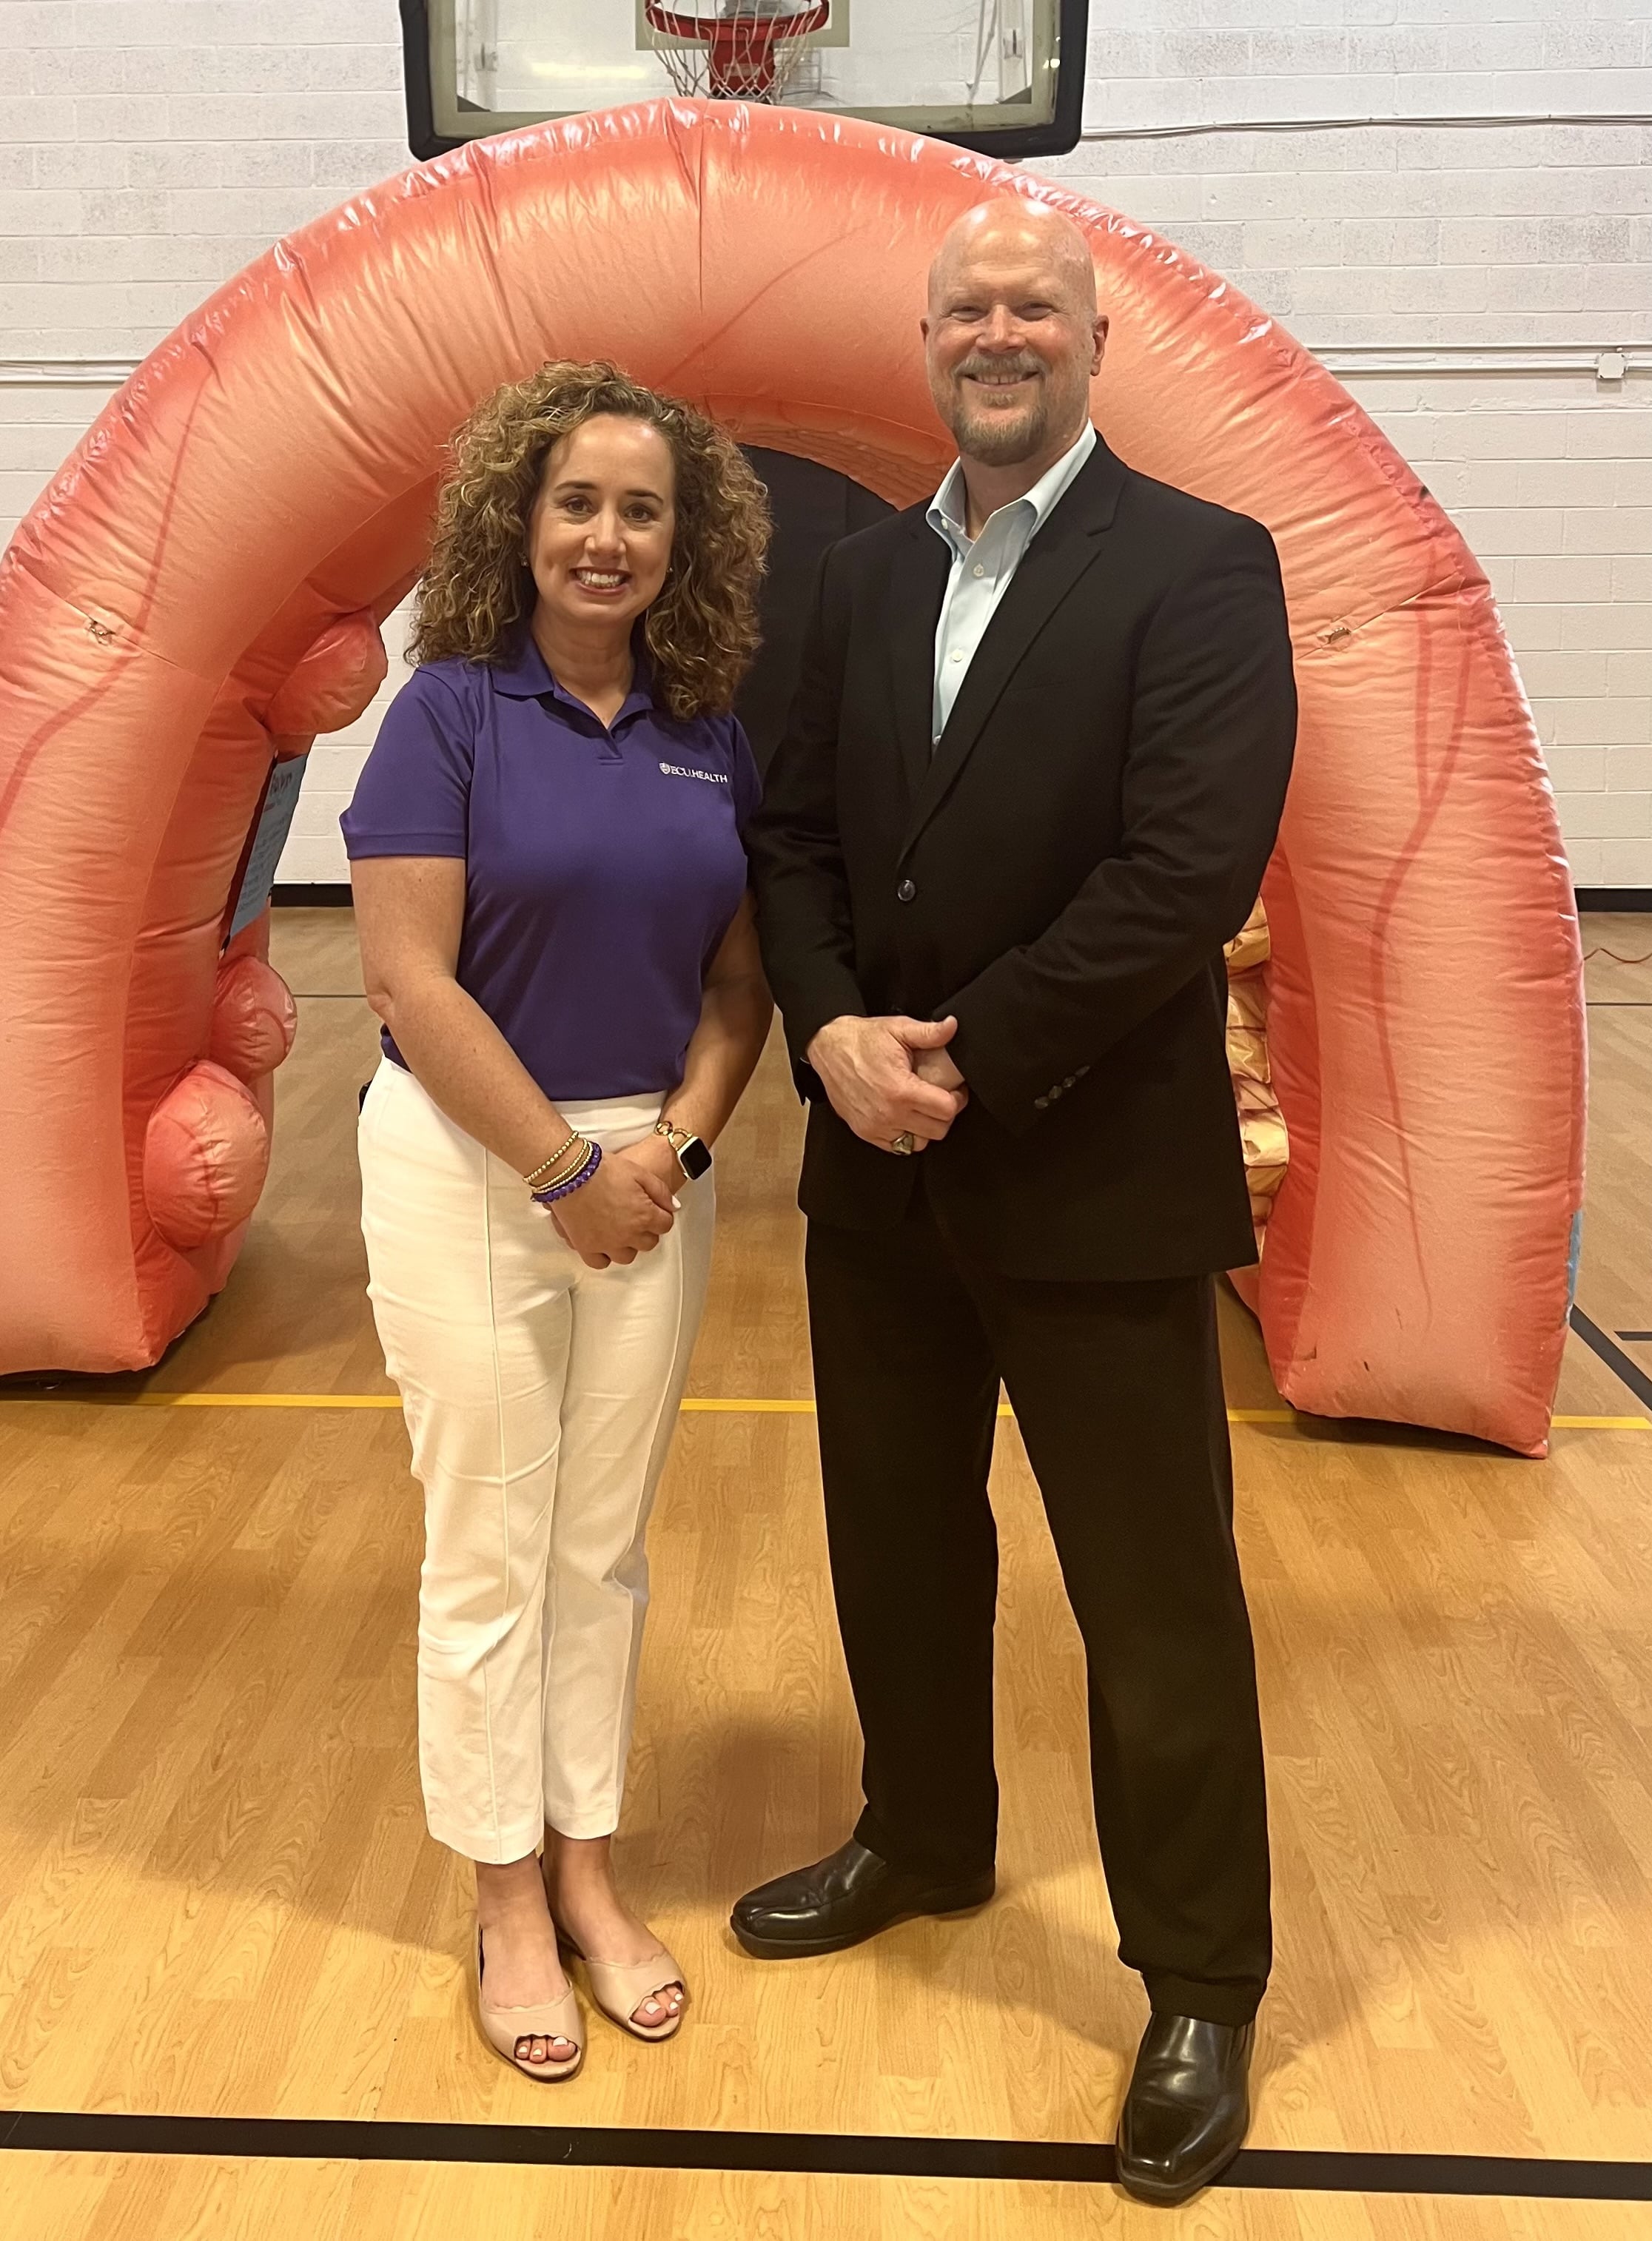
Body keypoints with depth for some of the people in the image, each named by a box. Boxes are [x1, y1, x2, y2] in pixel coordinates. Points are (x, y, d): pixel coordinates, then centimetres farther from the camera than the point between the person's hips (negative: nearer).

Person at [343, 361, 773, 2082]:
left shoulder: (708, 734, 5)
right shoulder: (450, 710, -8)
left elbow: (738, 978, 7)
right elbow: (410, 983, -14)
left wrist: (680, 1146, -8)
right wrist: (566, 1170, -14)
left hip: (653, 1169, 4)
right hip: (468, 1164, -4)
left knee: (606, 1543, 13)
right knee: (488, 1549, 6)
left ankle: (586, 1871, 30)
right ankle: (506, 1903, 24)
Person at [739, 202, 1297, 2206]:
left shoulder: (1200, 567, -8)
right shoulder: (867, 571, 10)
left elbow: (1187, 873, -19)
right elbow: (795, 830, 7)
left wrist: (966, 1064, -18)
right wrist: (834, 1033, -11)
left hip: (1092, 1180, -6)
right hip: (877, 1168, 6)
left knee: (1155, 1597, 6)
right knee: (896, 1538, 20)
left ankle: (1200, 1986, 26)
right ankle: (921, 1842, 44)